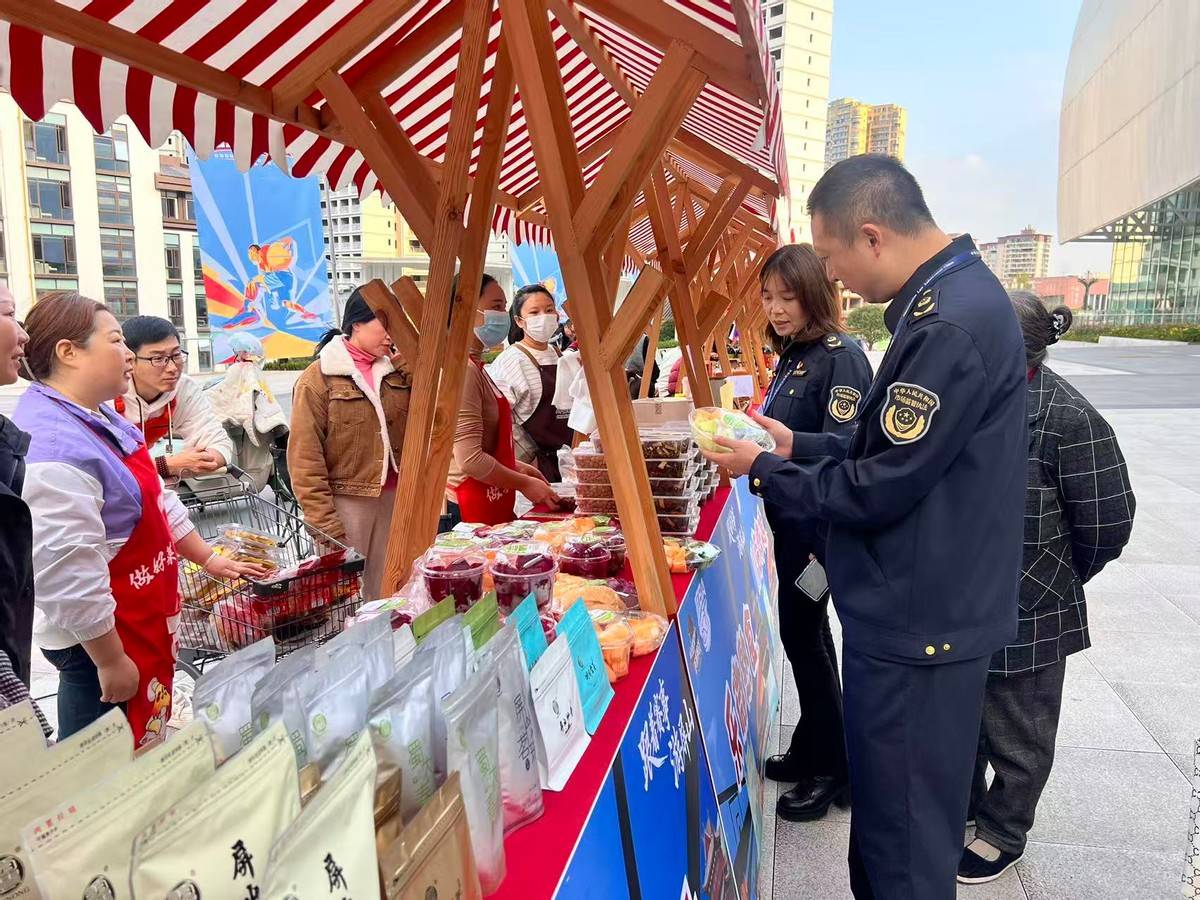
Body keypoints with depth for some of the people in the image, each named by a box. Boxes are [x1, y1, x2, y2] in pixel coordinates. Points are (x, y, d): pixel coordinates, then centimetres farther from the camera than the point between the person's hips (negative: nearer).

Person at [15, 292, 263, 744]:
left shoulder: (98, 417, 6)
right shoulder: (52, 446, -27)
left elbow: (155, 501, 16)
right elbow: (70, 574, -28)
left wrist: (208, 559, 18)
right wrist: (111, 663, -21)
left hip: (142, 622, 10)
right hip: (101, 638, -10)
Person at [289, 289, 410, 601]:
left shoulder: (398, 372, 7)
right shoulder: (318, 379, -7)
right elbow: (305, 458, -9)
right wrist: (325, 524, -14)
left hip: (394, 498, 5)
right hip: (346, 503, -4)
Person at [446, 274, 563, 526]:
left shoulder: (474, 366, 14)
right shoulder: (462, 370, -17)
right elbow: (471, 460, -21)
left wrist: (516, 467, 15)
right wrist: (524, 484, -11)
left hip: (491, 508, 9)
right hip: (470, 513, -9)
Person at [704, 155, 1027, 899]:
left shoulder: (951, 322, -26)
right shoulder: (951, 295, 7)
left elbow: (877, 490, -23)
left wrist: (764, 471, -10)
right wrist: (799, 446, 10)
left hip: (918, 622, -10)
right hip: (922, 608, 10)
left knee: (904, 836, 8)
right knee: (895, 809, 25)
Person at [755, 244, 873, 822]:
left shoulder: (840, 357, -15)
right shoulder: (791, 356, 12)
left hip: (819, 524, -9)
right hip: (790, 520, 9)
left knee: (804, 634, 1)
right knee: (804, 633, 18)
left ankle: (833, 768, 19)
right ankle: (812, 748, 34)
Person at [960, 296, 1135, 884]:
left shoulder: (1069, 421, -23)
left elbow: (1106, 523, -13)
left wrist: (1050, 584, 1)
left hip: (1024, 616, -6)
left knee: (1016, 735, 15)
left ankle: (1003, 834, 37)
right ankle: (962, 801, 48)